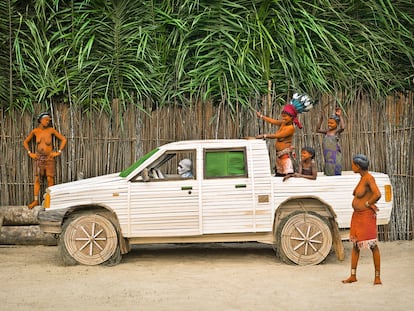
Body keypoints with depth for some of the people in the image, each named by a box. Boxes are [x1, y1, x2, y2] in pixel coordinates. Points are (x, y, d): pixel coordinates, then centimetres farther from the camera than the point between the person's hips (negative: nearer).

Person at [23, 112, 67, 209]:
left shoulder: (51, 130, -5)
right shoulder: (35, 131, 0)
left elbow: (63, 139, 0)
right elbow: (25, 142, 13)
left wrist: (59, 152, -4)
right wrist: (30, 153, 4)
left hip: (49, 157, -1)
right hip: (38, 157, 1)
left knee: (50, 178, -3)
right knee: (37, 179, 0)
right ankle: (36, 200, 4)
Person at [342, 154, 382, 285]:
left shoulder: (369, 178, -17)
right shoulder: (362, 178, 10)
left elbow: (377, 194, -29)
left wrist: (368, 204, -15)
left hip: (366, 215, -10)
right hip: (357, 215, 10)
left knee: (373, 245, -3)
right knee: (355, 245, 12)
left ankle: (377, 277, 4)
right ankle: (353, 276, 19)